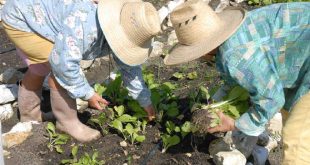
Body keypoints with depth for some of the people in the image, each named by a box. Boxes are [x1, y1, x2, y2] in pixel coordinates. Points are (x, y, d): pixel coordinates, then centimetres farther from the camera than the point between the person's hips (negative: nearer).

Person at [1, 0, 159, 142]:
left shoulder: (120, 25, -8)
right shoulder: (85, 24, -38)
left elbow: (128, 64, 2)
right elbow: (64, 62, -33)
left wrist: (145, 101, 8)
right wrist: (87, 93, -20)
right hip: (20, 18, -9)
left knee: (39, 70, 23)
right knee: (60, 71, -16)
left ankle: (29, 116, 44)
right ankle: (67, 122, 4)